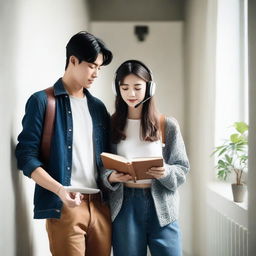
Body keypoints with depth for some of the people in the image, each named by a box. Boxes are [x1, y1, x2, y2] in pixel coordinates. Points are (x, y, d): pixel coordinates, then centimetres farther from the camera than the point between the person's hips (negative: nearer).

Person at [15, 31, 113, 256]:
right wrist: (59, 189, -20)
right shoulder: (43, 101, -2)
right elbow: (26, 155, -8)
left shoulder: (98, 107, 16)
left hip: (100, 204, 6)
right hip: (64, 206, -5)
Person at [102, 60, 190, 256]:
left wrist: (166, 172, -18)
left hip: (161, 205, 0)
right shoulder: (110, 125, 4)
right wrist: (111, 177, -17)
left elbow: (183, 169, 3)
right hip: (124, 205, 0)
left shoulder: (168, 125, 2)